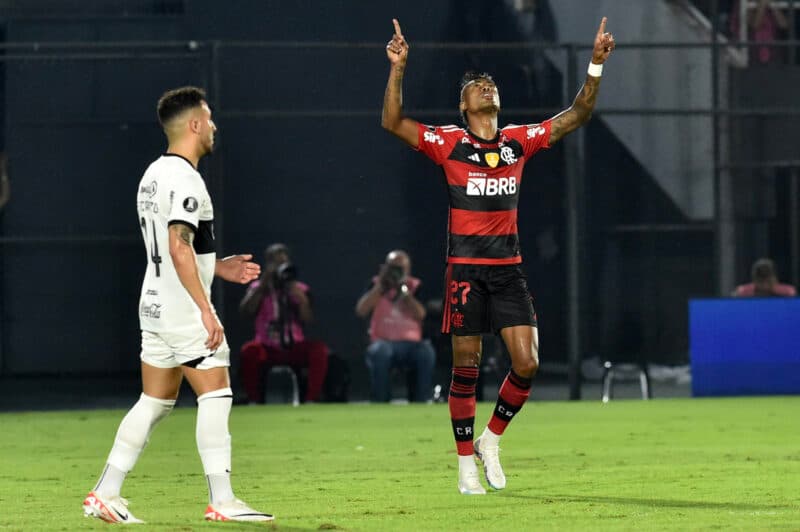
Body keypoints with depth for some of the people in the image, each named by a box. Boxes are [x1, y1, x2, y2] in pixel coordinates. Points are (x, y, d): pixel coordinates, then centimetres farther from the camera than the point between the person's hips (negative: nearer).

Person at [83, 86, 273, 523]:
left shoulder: (155, 174, 15)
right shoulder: (184, 180, -16)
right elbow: (179, 248, -25)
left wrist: (218, 266, 22)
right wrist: (206, 309, -26)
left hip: (155, 306, 9)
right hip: (183, 309, -9)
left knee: (154, 402, 11)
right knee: (216, 394, -5)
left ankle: (104, 494, 9)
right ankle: (221, 501, -6)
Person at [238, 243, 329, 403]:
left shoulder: (299, 289, 8)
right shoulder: (258, 288, 4)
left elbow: (307, 320, -4)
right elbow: (246, 311, -15)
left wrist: (302, 301, -22)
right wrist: (264, 283, -20)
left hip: (295, 348, 1)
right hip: (268, 348, -1)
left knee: (319, 349, -28)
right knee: (249, 351, -34)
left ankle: (311, 400, -22)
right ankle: (254, 401, -22)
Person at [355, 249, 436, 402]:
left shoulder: (415, 287, 9)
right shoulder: (377, 286, 9)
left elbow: (420, 315, -7)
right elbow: (361, 311, -7)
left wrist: (403, 290, -11)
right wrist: (380, 287, -7)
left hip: (411, 342, 1)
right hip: (385, 342, -1)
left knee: (426, 352, -32)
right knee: (379, 351, -36)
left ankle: (421, 402, -25)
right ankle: (379, 403, -30)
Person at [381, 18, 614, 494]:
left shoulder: (519, 141, 9)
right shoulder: (449, 143, -1)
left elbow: (577, 116, 12)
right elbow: (392, 122, -10)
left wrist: (596, 65, 2)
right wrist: (398, 68, -19)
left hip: (509, 268, 3)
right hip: (465, 269, -3)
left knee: (527, 362, -5)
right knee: (466, 366, 0)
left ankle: (491, 439, 17)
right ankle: (466, 463, 10)